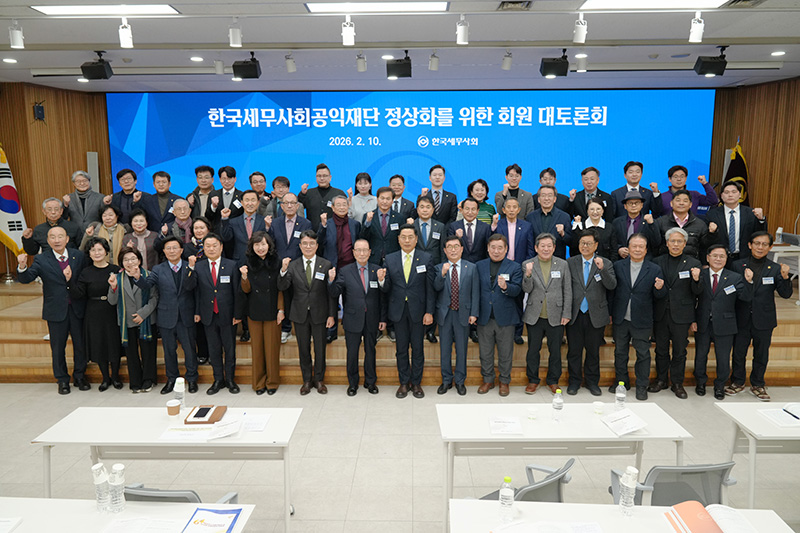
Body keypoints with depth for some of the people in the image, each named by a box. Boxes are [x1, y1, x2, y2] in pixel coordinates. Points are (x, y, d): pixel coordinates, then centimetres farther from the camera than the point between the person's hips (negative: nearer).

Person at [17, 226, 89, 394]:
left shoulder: (79, 256, 1)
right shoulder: (41, 260, -4)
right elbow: (26, 279, -17)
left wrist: (71, 279, -8)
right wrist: (22, 267, -33)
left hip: (77, 309, 1)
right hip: (56, 311, -1)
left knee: (80, 344, 11)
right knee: (58, 347, 9)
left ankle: (80, 376, 28)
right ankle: (62, 380, 24)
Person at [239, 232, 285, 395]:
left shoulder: (276, 262, -2)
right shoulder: (248, 263, 2)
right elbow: (246, 290, 1)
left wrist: (281, 310, -4)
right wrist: (244, 276, -17)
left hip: (272, 311, -1)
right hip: (254, 311, 1)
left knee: (272, 347, 3)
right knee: (257, 347, 6)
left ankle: (272, 382, 17)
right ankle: (259, 383, 19)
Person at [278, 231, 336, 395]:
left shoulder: (326, 265, -2)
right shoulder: (293, 265, 1)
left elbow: (331, 293, -2)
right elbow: (282, 287, -8)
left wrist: (331, 314, -5)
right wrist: (284, 271, -24)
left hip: (319, 314, -1)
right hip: (300, 314, 1)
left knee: (320, 349, 9)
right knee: (303, 349, 11)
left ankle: (319, 379, 26)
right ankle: (307, 380, 26)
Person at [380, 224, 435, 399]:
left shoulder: (425, 259, -1)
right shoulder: (390, 259, 3)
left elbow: (430, 288, -2)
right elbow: (387, 289, 2)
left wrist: (429, 312, -7)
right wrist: (381, 280, -20)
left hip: (418, 310, -1)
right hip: (398, 310, 1)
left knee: (418, 348, 7)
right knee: (401, 348, 9)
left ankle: (416, 383, 21)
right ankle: (404, 383, 23)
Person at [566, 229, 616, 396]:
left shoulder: (605, 263, 1)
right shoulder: (570, 263, 3)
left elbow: (612, 286, -11)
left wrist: (602, 269, -26)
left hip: (595, 315, 0)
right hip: (575, 314, 1)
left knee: (593, 350, 10)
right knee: (574, 350, 7)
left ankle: (592, 381, 25)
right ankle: (574, 381, 21)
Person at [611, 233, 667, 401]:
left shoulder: (654, 270, -1)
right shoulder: (618, 266, 1)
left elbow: (660, 297, -1)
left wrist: (660, 288, -21)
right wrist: (610, 312, -5)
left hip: (642, 321, -1)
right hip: (620, 319, 2)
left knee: (643, 354, 6)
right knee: (620, 351, 14)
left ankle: (641, 386, 20)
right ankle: (622, 381, 31)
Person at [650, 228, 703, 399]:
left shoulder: (693, 263, 0)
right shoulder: (657, 262, 4)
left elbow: (697, 292, -4)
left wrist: (696, 280, -23)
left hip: (681, 315, -2)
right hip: (660, 314, 2)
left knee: (679, 351, 8)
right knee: (661, 349, 13)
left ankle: (677, 383, 22)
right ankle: (661, 380, 28)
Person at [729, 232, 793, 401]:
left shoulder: (775, 269, -2)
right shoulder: (737, 265, -2)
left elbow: (785, 294, -7)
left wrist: (784, 277, -22)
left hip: (764, 320, 0)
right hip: (742, 319, 0)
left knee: (761, 354, 12)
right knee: (738, 351, 10)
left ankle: (757, 384, 29)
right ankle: (738, 382, 28)